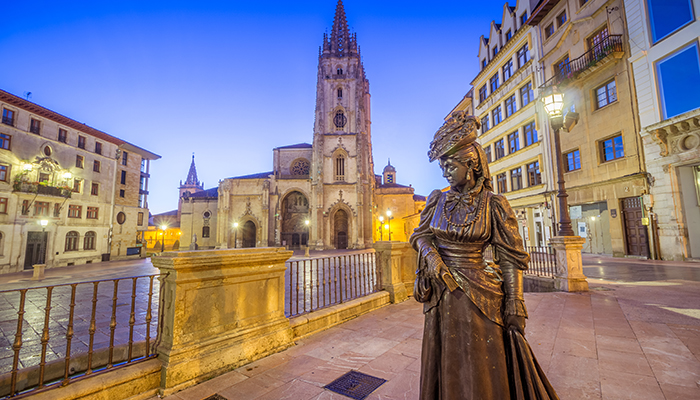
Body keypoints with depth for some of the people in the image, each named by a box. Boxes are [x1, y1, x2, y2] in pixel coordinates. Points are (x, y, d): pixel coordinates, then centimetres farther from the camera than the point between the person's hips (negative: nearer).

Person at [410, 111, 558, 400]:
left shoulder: (493, 205, -7)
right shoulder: (437, 201, 4)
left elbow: (511, 259, -7)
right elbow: (420, 235, 8)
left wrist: (514, 308, -9)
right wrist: (431, 256, -13)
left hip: (477, 294, -3)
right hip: (441, 294, 4)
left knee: (479, 371, 12)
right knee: (445, 367, 18)